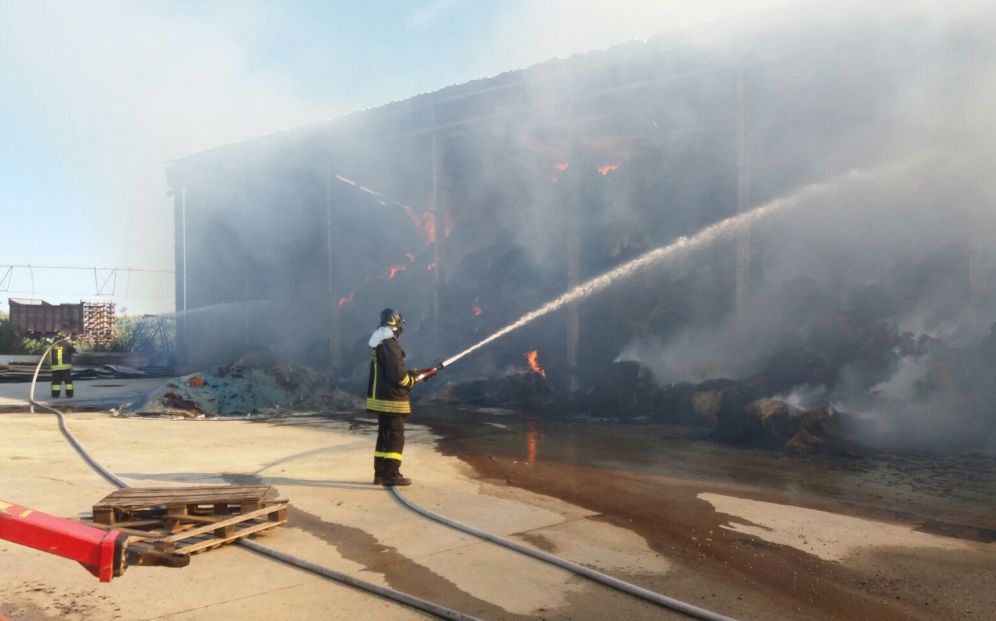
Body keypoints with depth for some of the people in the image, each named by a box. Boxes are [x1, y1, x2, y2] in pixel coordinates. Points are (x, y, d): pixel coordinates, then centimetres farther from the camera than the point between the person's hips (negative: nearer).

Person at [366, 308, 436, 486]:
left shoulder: (379, 344, 14)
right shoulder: (390, 345, -18)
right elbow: (397, 373, -24)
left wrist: (420, 373, 19)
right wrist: (412, 382, -5)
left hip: (380, 398, 10)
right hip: (391, 399, -10)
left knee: (384, 435, 16)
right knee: (395, 437, -3)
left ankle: (380, 473, 21)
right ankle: (392, 474, -1)